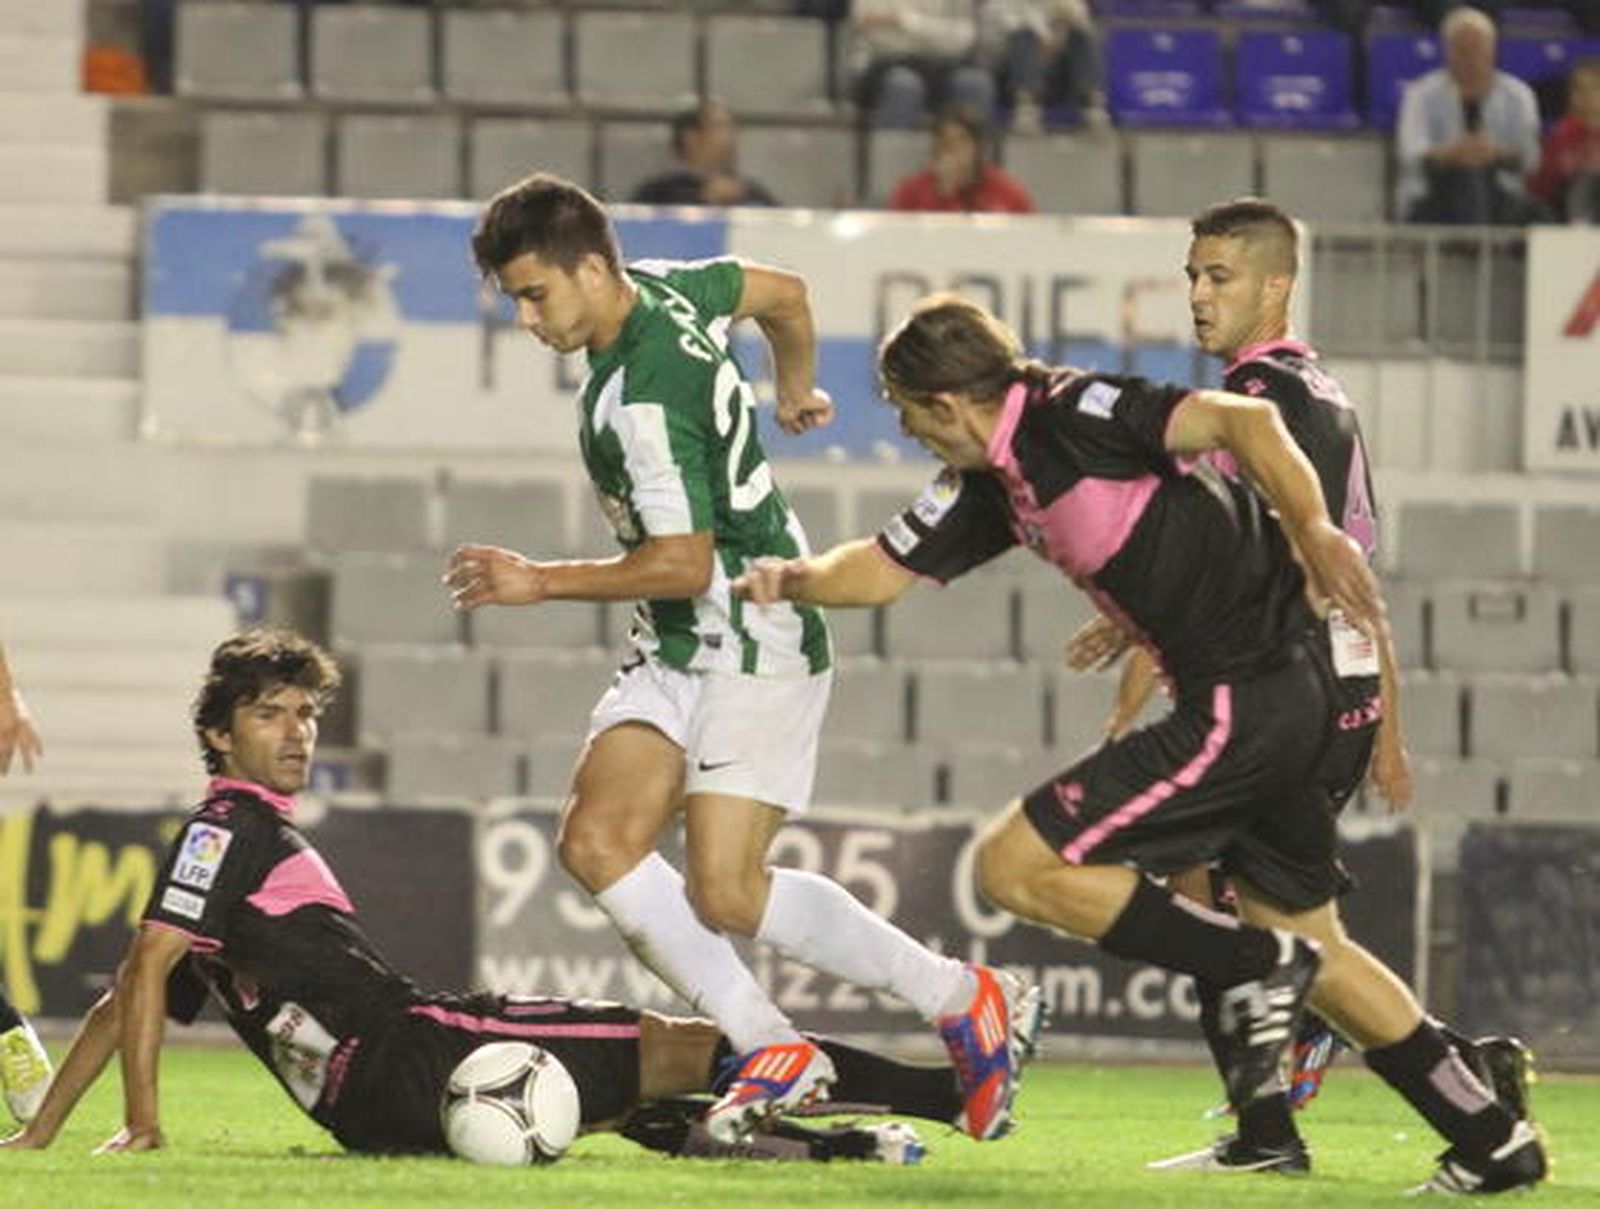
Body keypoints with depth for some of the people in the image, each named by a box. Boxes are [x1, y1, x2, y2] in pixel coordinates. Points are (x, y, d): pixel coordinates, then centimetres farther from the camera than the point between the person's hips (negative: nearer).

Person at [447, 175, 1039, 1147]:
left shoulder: (642, 401, -25)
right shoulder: (662, 290, 3)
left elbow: (683, 563, -24)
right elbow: (783, 293, 21)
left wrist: (543, 584, -16)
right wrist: (796, 392, 40)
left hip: (750, 648, -10)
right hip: (676, 652, 10)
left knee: (727, 895, -15)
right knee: (598, 842, -6)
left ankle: (967, 1003, 2)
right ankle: (775, 1053, -2)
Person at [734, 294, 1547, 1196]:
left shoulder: (1074, 414, -13)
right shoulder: (993, 489, 14)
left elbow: (1245, 421, -21)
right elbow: (886, 569, 19)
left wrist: (1312, 530, -29)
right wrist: (798, 577, 0)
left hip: (1244, 702, -10)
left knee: (1015, 866, -8)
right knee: (1312, 948, 21)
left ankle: (1255, 970, -5)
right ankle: (1496, 1144, 26)